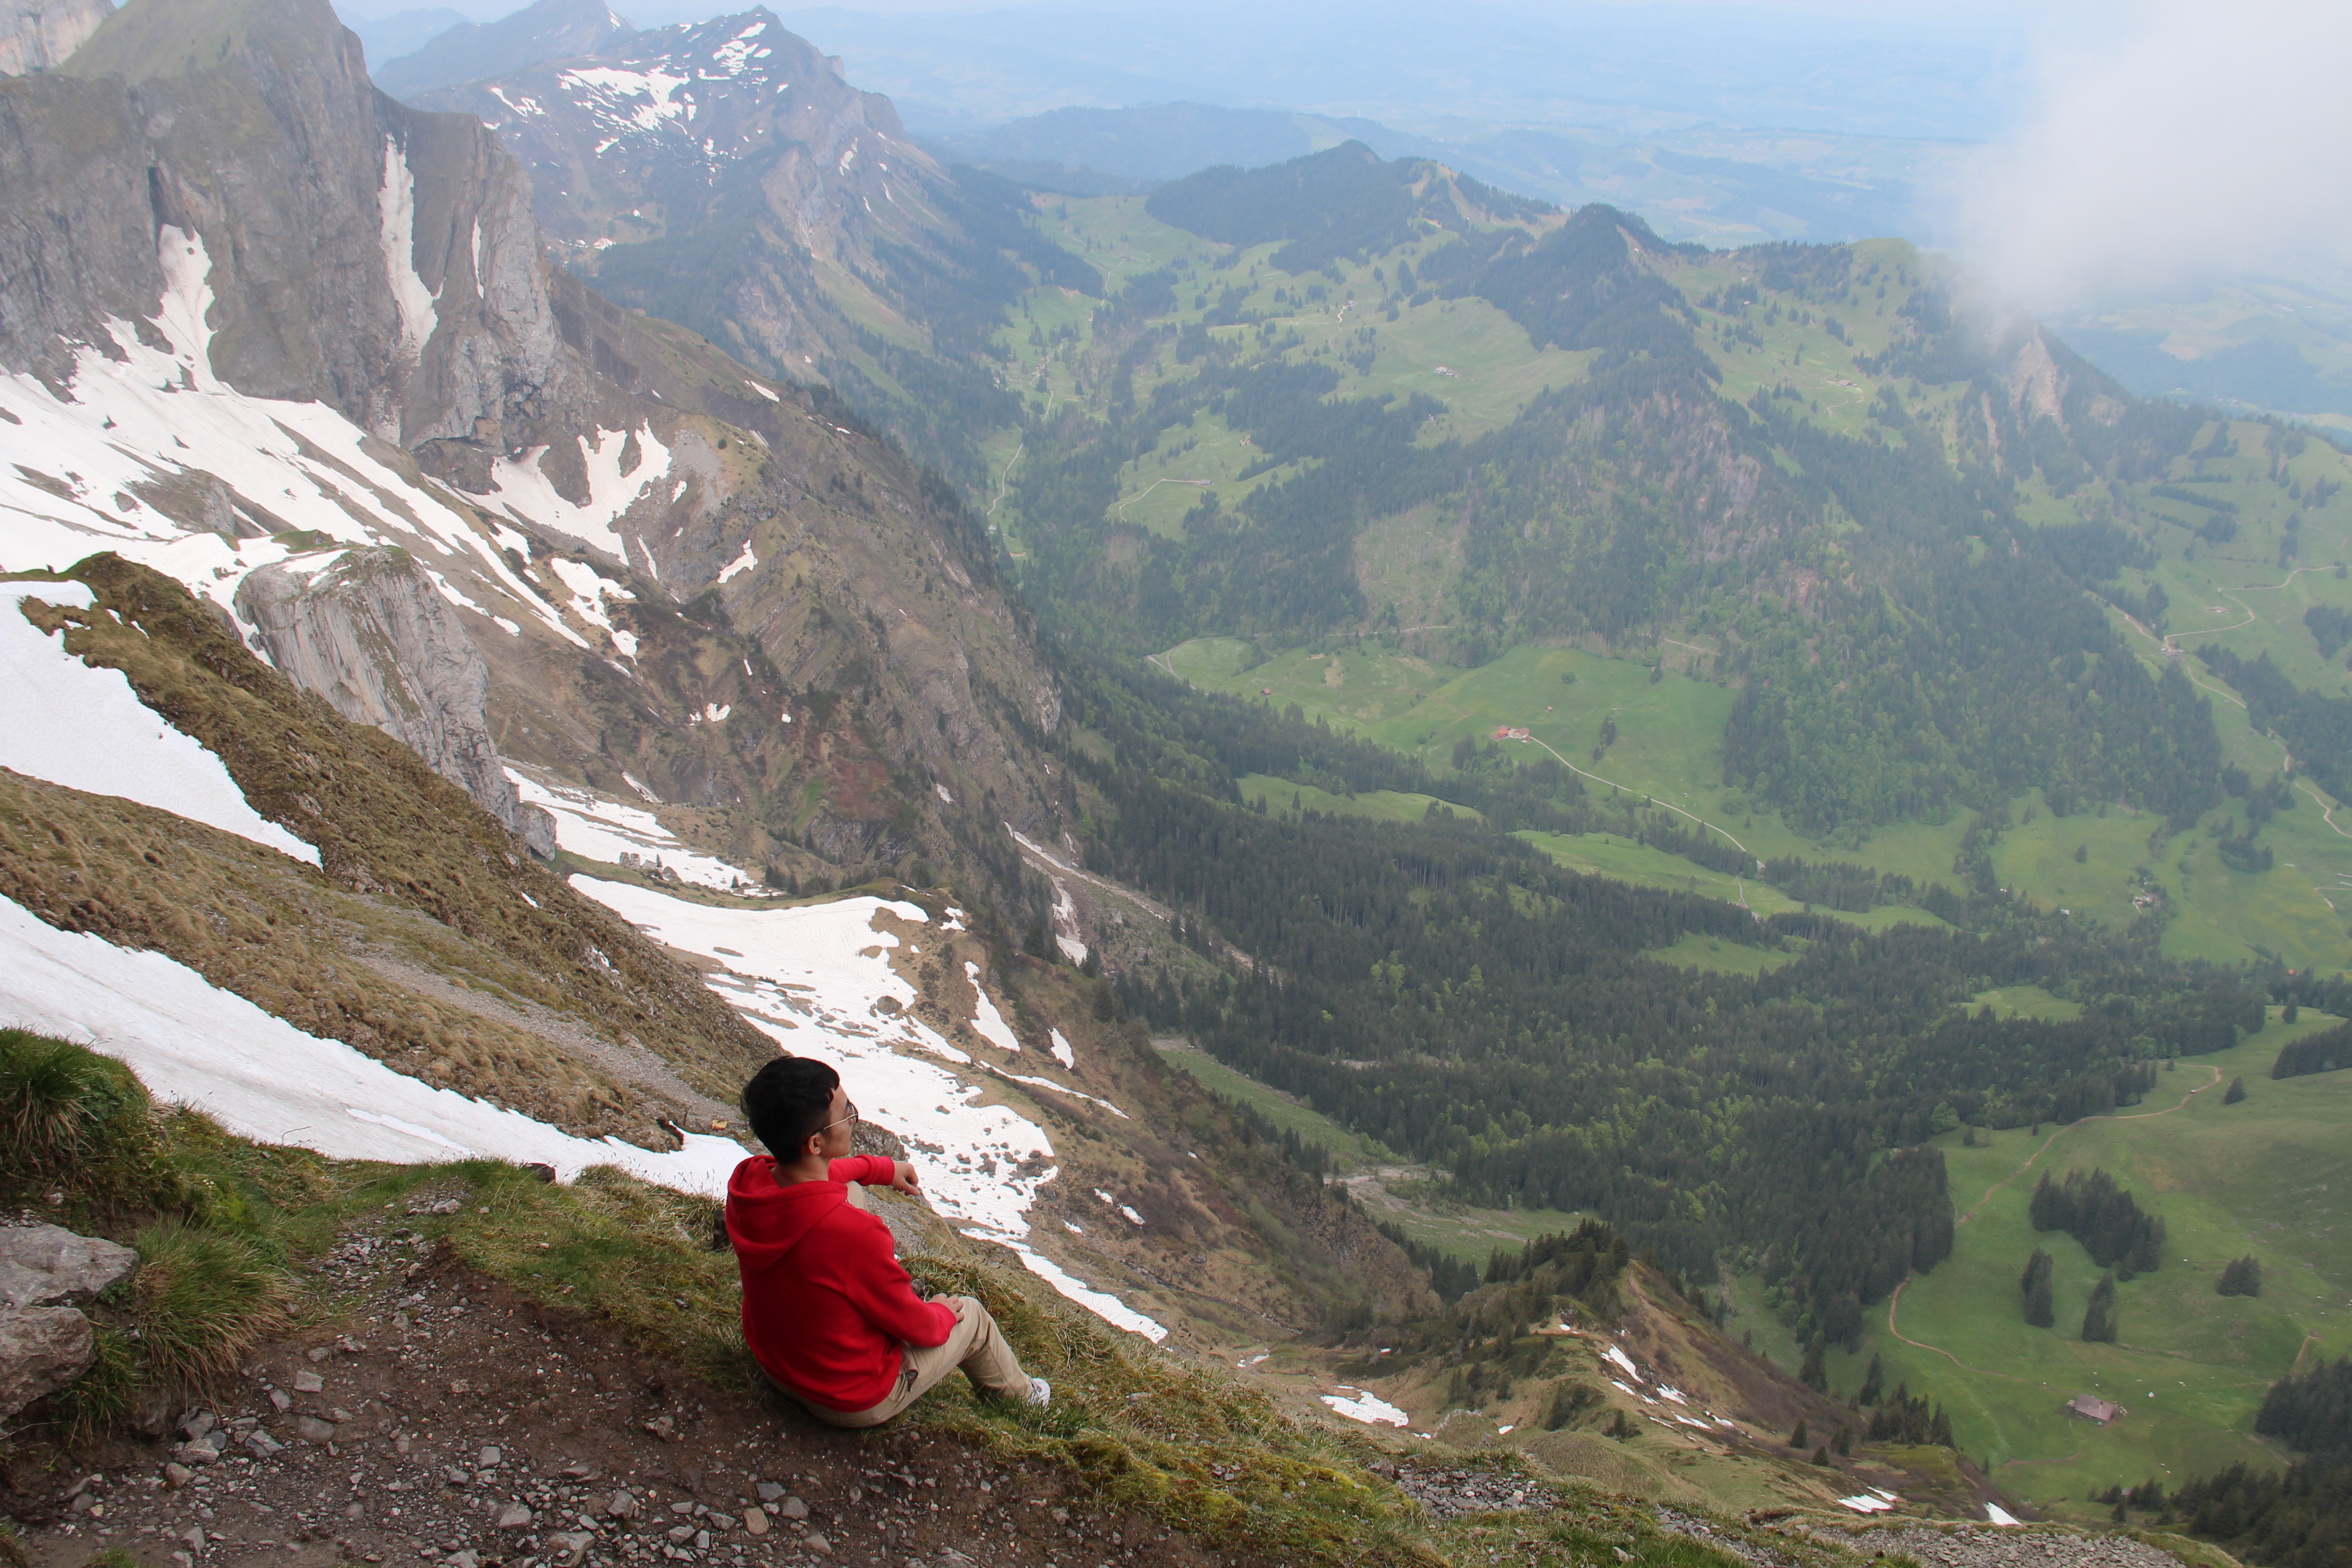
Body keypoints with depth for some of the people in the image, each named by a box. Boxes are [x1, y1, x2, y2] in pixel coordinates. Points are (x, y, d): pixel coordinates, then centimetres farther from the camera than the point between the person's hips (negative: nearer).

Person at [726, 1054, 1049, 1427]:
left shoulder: (744, 1182, -20)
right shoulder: (854, 1233, -40)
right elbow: (915, 1326, -21)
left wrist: (880, 1169, 21)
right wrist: (942, 1316, 2)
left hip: (771, 1362, 6)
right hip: (855, 1403, -5)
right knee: (971, 1315, 18)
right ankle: (1018, 1392, 44)